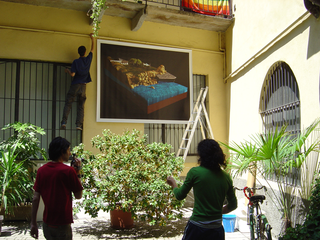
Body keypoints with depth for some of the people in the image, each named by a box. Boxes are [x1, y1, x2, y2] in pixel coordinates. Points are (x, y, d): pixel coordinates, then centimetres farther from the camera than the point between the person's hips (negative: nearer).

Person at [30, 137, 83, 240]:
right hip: (63, 225, -5)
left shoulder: (41, 170, -1)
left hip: (47, 224, 5)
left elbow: (36, 198, -1)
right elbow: (78, 196, -7)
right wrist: (77, 173, -3)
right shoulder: (68, 171, -14)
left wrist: (33, 223, 6)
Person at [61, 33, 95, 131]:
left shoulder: (76, 61, -5)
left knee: (68, 104, 3)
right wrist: (92, 38, 33)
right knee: (81, 106, 5)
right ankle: (79, 124, -3)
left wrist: (67, 70, 10)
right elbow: (92, 48, 21)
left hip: (75, 86, -2)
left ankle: (64, 122, -8)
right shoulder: (89, 59, 4)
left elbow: (72, 74, -11)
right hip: (83, 86, 2)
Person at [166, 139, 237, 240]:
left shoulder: (195, 172, -12)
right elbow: (233, 204, 10)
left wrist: (173, 184, 20)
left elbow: (180, 196, 0)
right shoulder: (226, 177, -1)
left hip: (197, 228, -3)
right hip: (217, 229, 4)